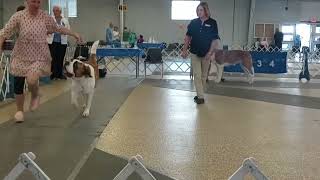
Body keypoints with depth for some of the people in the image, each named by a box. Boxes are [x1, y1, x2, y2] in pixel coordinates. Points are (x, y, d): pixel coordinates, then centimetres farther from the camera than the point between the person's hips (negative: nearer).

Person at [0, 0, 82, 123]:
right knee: (18, 85, 7)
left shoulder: (46, 17, -5)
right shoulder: (18, 16, -8)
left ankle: (35, 96, 10)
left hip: (39, 57, -1)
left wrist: (74, 34, 14)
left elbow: (58, 29, 12)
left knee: (32, 80, -26)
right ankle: (19, 110, 31)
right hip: (21, 57, 2)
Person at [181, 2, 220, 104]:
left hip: (206, 54, -1)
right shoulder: (193, 22, 0)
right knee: (197, 75, -3)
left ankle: (200, 94, 23)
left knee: (203, 76, 10)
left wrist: (210, 53, -14)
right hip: (195, 53, 1)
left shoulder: (212, 23, -6)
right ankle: (201, 96, 0)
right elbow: (188, 37, 7)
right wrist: (185, 50, 2)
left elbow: (215, 40, -6)